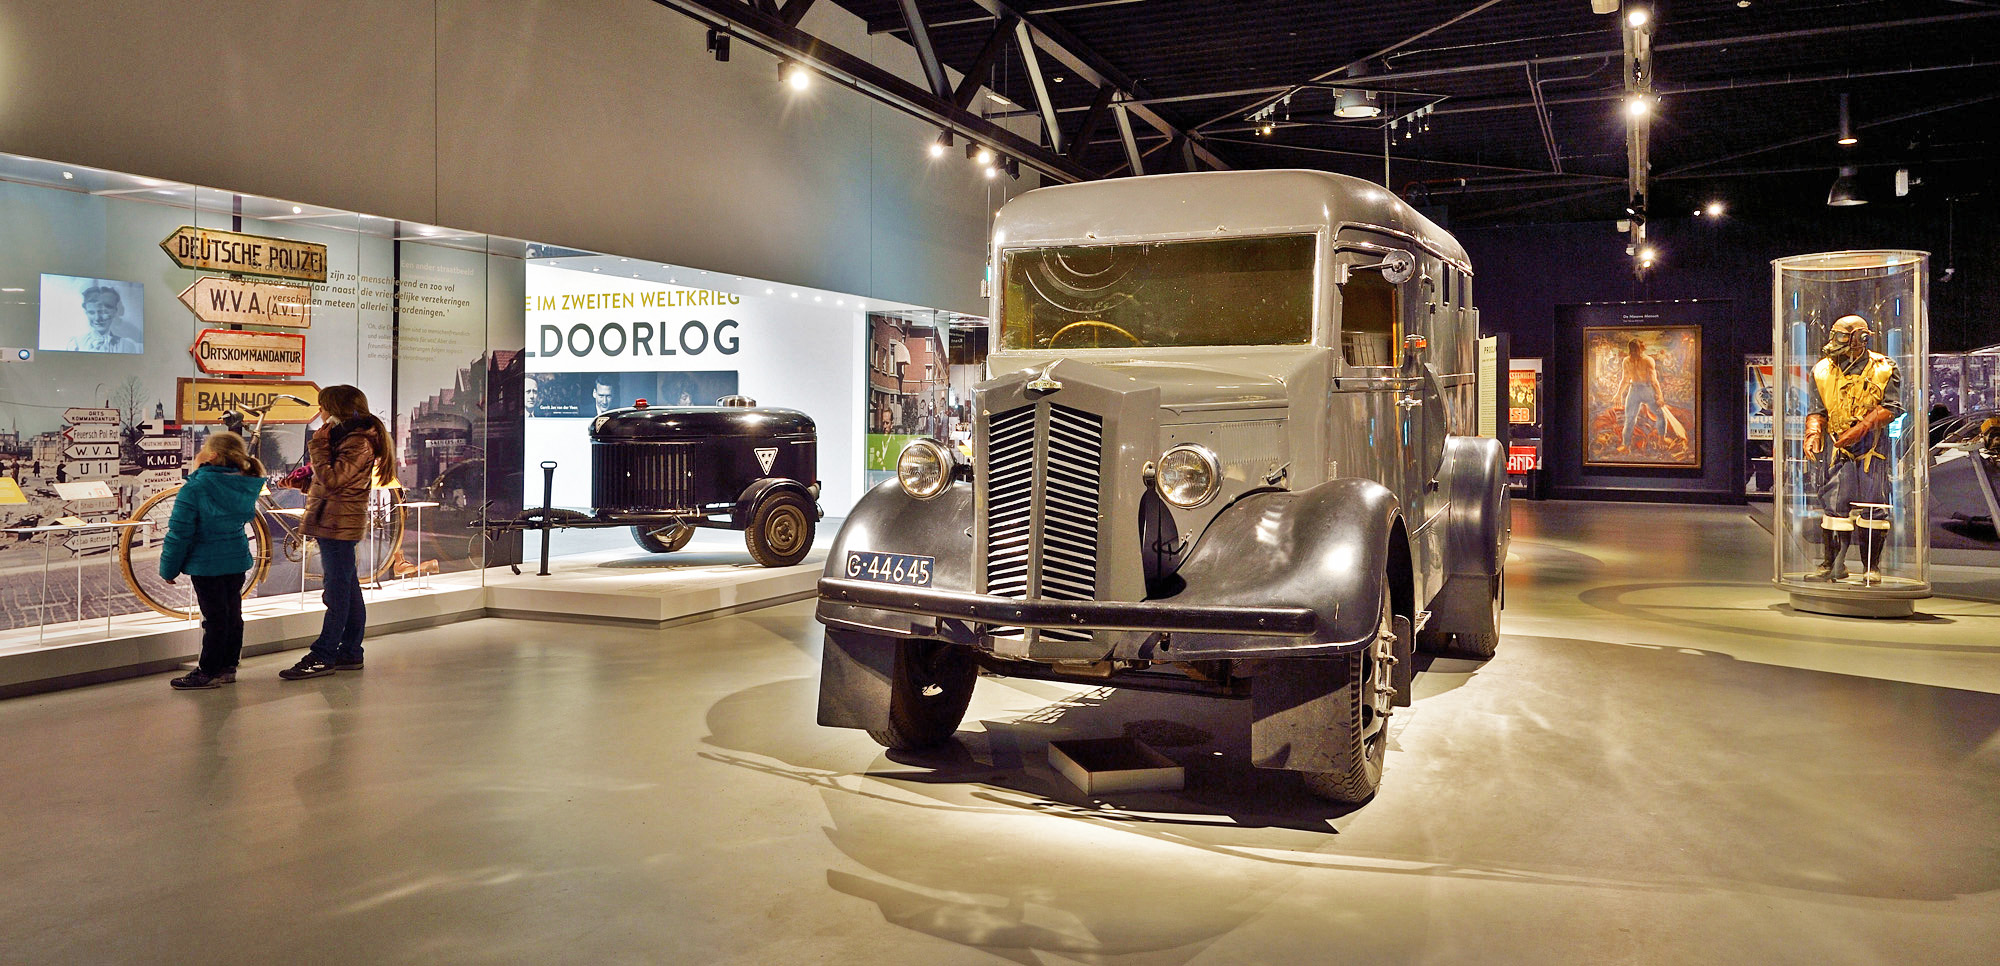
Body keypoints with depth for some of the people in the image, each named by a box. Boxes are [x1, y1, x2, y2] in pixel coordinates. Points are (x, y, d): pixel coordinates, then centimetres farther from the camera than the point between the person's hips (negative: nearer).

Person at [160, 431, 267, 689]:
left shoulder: (194, 489, -18)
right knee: (232, 614, 13)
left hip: (206, 564, -6)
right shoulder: (245, 487, 0)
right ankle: (228, 666, 23)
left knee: (214, 618, -1)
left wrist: (168, 569, -4)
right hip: (238, 560, 6)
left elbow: (179, 534, -15)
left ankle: (208, 672, 7)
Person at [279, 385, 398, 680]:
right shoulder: (343, 437, 19)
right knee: (348, 590, 12)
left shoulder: (359, 443, -15)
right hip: (333, 524, 11)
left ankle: (323, 657, -5)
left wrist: (318, 445, -14)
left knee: (338, 591, -6)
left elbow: (332, 479, -23)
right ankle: (350, 653, 17)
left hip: (340, 525, -11)